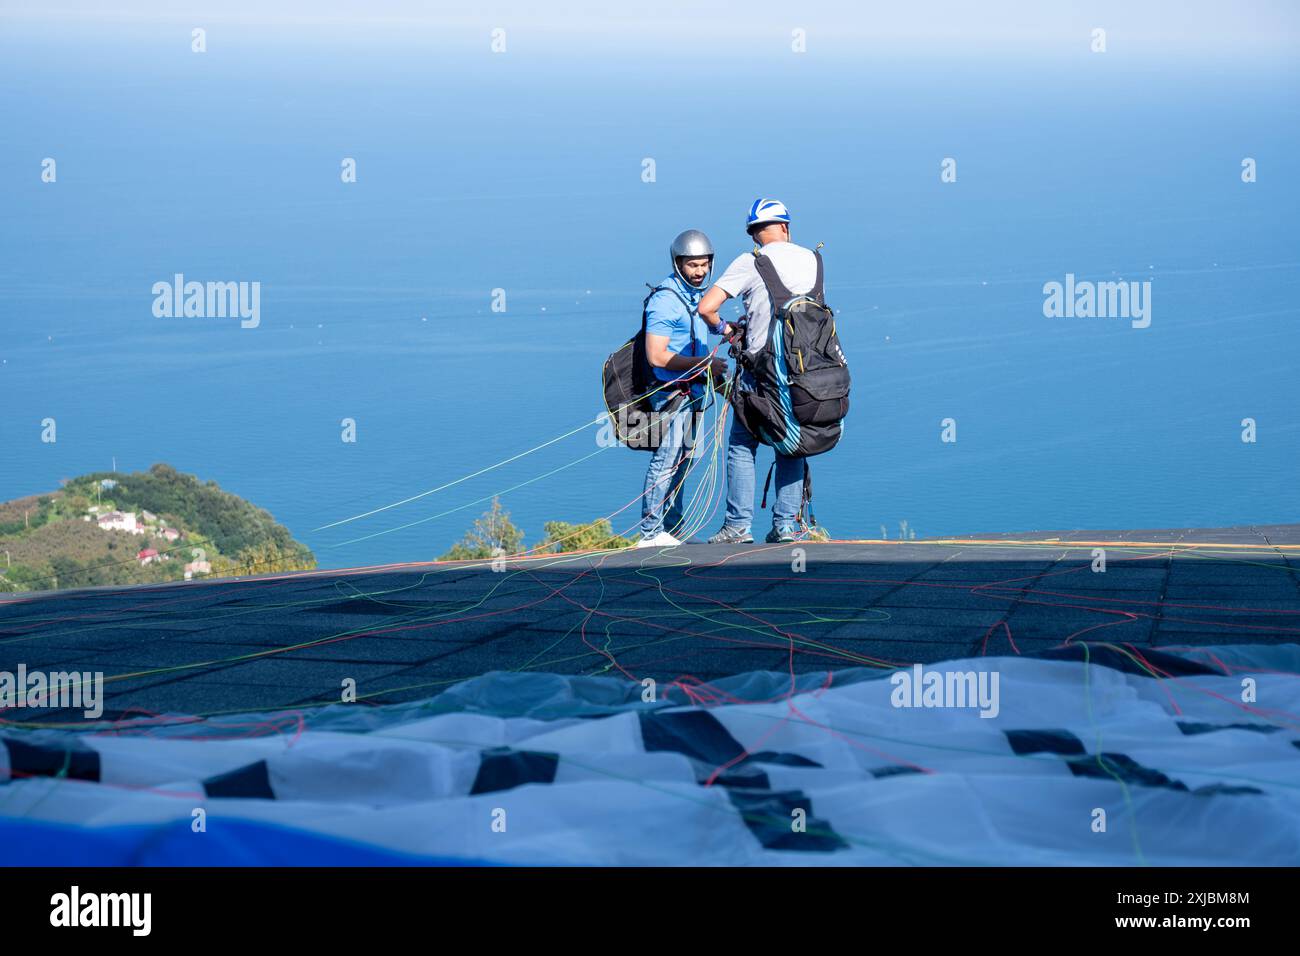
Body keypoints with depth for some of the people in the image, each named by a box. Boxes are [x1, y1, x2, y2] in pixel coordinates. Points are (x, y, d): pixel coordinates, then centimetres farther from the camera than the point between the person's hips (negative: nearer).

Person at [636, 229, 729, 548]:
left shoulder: (693, 294, 13)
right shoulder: (666, 300, -18)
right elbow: (657, 356, -23)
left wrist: (716, 374, 20)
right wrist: (704, 364, -20)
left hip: (690, 391, 10)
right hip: (671, 392, -10)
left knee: (681, 461, 13)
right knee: (666, 460, -10)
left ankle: (673, 531, 20)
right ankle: (651, 533, -7)